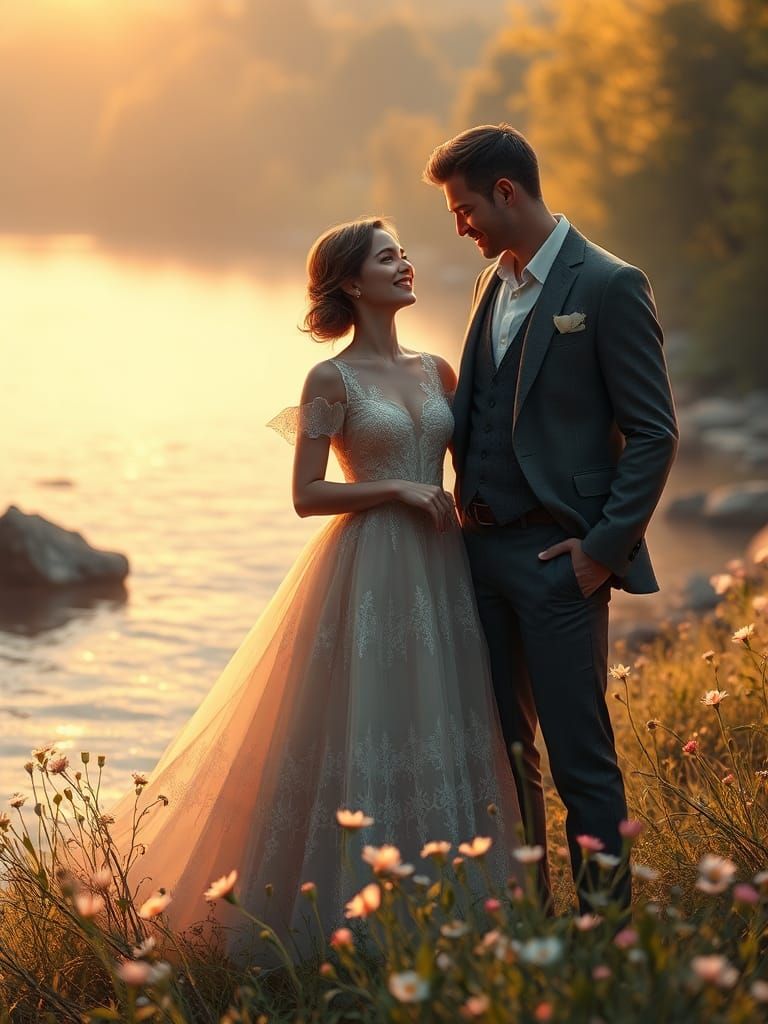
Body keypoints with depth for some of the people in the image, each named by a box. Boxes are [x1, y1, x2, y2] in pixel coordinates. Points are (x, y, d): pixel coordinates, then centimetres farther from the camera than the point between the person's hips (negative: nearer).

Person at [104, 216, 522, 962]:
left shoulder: (435, 370, 12)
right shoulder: (333, 380, -5)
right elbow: (307, 496, -7)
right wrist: (396, 488, -14)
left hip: (440, 570, 6)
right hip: (370, 573, -6)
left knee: (444, 735, 8)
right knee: (366, 736, -4)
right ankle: (354, 921, 7)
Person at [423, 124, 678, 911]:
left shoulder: (608, 287, -9)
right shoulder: (493, 284, 14)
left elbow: (654, 433, -10)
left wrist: (605, 548, -14)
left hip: (557, 558, -7)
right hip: (483, 550, 8)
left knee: (580, 759, -2)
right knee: (502, 749, 13)